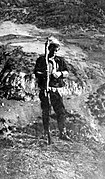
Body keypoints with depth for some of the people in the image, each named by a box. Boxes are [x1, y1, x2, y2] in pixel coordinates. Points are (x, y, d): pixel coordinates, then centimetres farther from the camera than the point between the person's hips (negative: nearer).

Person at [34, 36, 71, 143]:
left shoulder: (60, 61, 11)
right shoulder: (41, 60, 0)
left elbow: (67, 73, 8)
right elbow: (36, 73, -7)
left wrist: (60, 73, -13)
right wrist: (47, 74, -21)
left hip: (56, 90, 3)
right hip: (45, 91, -3)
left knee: (61, 111, -2)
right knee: (45, 112, 5)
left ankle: (62, 133, 5)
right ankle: (46, 133, 17)